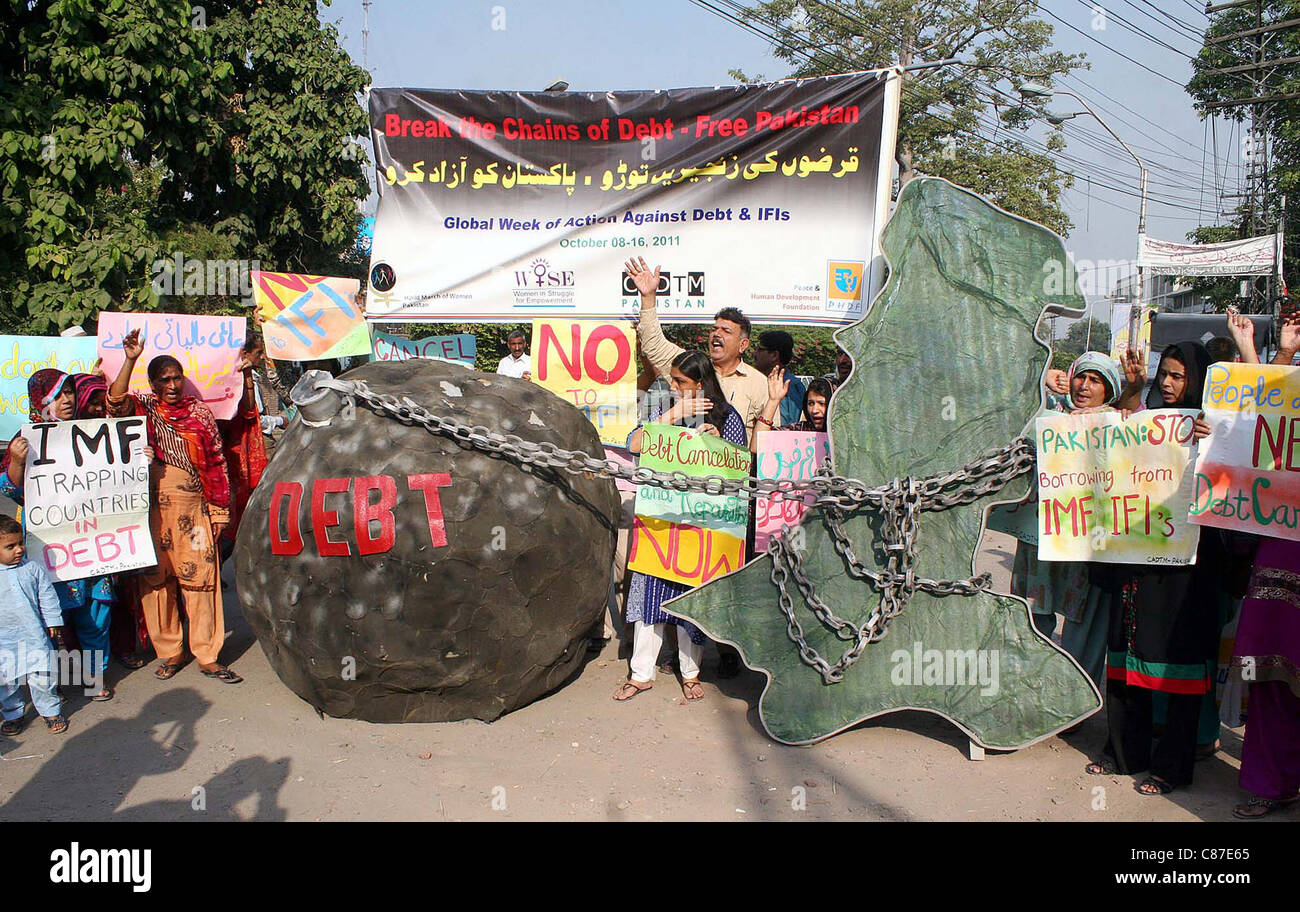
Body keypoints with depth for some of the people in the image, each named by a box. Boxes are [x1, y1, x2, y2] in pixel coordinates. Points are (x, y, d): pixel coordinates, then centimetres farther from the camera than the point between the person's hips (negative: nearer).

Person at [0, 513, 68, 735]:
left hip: (34, 633, 0)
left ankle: (51, 711, 19)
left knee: (42, 675, 1)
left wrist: (52, 622, 8)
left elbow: (47, 597, 7)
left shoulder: (32, 569, -2)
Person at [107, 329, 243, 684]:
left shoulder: (199, 412, 7)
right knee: (157, 579, 6)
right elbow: (116, 403, -18)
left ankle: (207, 656, 6)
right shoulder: (144, 407, 6)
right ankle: (170, 652, 19)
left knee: (200, 577, -1)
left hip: (192, 508, 0)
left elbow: (217, 463, 8)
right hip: (153, 509, 0)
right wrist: (130, 360, -27)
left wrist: (219, 511, 4)